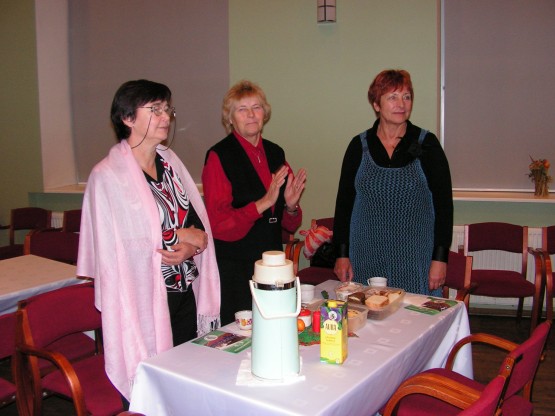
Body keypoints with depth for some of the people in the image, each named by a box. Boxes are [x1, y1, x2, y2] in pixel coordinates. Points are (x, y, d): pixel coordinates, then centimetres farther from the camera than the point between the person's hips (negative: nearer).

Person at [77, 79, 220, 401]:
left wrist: (191, 246, -12)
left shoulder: (170, 162, 9)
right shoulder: (108, 176, -11)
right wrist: (180, 236, -8)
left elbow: (199, 224, 11)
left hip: (184, 294, 6)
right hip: (144, 302, -6)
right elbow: (116, 248, -16)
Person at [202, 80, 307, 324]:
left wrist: (291, 206, -8)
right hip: (233, 269, -5)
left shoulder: (275, 153, 8)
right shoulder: (218, 157, -10)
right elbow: (218, 225, -15)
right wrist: (263, 203, -24)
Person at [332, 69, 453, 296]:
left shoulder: (427, 144, 0)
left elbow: (444, 203, -1)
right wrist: (342, 253, 2)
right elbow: (344, 201, 6)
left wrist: (440, 257, -6)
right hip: (367, 258, 1)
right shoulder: (359, 146, 4)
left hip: (415, 259, -1)